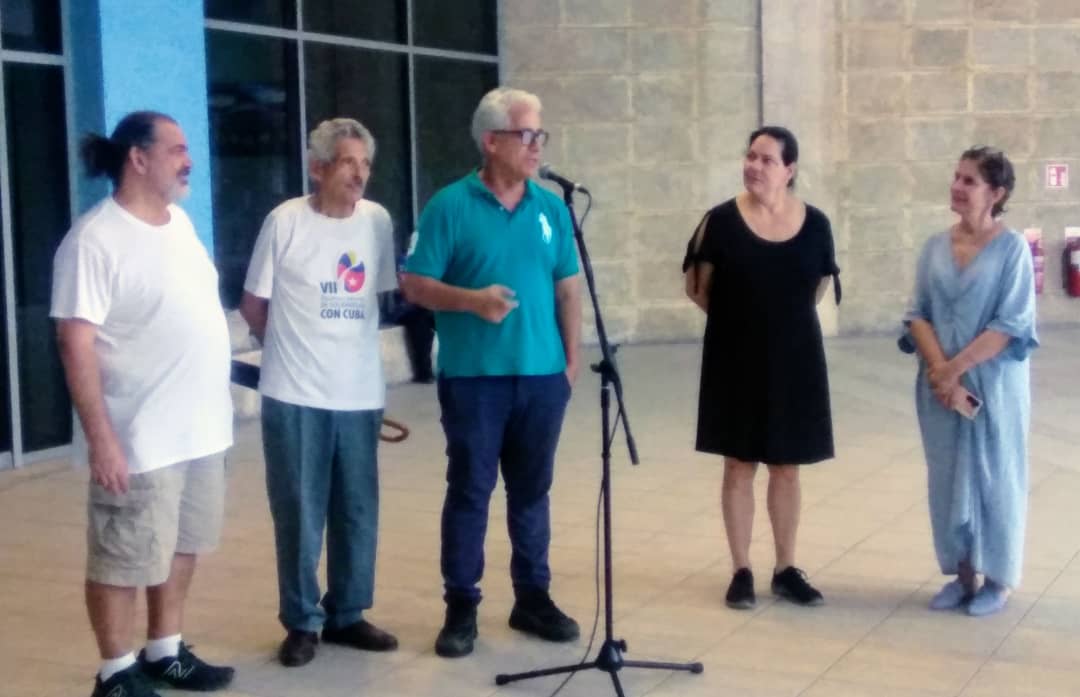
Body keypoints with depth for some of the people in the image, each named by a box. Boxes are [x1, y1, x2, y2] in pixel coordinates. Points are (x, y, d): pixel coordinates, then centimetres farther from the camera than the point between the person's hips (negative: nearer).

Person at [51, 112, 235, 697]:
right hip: (139, 440, -8)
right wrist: (100, 436, -24)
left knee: (182, 545, 19)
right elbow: (75, 342, -20)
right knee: (124, 561, 4)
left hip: (201, 429, 8)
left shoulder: (179, 222, 9)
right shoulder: (95, 239, -16)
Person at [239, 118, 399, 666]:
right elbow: (253, 305, -1)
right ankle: (301, 622, 15)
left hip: (360, 394, 4)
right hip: (295, 396, -4)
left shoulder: (378, 221, 4)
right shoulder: (285, 221, -9)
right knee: (300, 515, 3)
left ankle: (347, 615, 24)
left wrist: (350, 346, 11)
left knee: (358, 514, 10)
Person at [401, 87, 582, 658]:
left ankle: (532, 597, 24)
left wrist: (572, 359, 8)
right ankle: (461, 607, 13)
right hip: (472, 376, -4)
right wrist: (471, 299, -21)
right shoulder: (451, 206, -5)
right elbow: (414, 284, -5)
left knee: (531, 491, 12)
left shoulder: (552, 208, 7)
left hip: (542, 375, 4)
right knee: (469, 491, 3)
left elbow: (568, 289, 11)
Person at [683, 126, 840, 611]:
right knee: (739, 464, 5)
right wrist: (740, 317, 4)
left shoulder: (815, 224, -2)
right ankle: (741, 571, 14)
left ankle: (786, 570, 21)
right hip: (737, 360, -2)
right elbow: (697, 286, 0)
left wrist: (784, 315, 7)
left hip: (794, 359, 2)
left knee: (786, 466, 10)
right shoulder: (722, 221, -8)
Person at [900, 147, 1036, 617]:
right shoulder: (935, 247, 4)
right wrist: (939, 371, -13)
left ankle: (999, 577, 18)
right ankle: (962, 573, 22)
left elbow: (1011, 324, -13)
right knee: (948, 475, 9)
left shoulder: (1012, 248, -8)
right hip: (940, 384, 4)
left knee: (993, 475, 5)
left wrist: (955, 368, -16)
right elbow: (918, 315, 2)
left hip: (994, 384, -4)